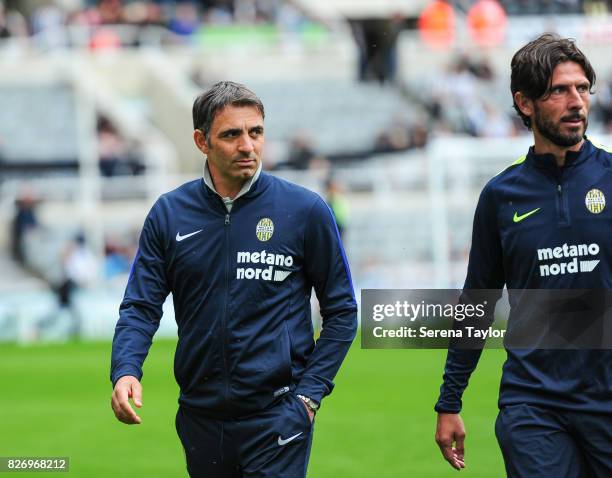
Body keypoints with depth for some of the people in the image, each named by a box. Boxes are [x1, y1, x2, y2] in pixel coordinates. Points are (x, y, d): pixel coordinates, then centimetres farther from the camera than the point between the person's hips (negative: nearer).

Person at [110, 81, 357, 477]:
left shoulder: (305, 210, -4)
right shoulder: (169, 214, 3)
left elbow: (341, 310, 2)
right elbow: (140, 307, 3)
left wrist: (310, 393, -6)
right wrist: (125, 372, -15)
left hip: (277, 418, -3)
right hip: (200, 419, 3)